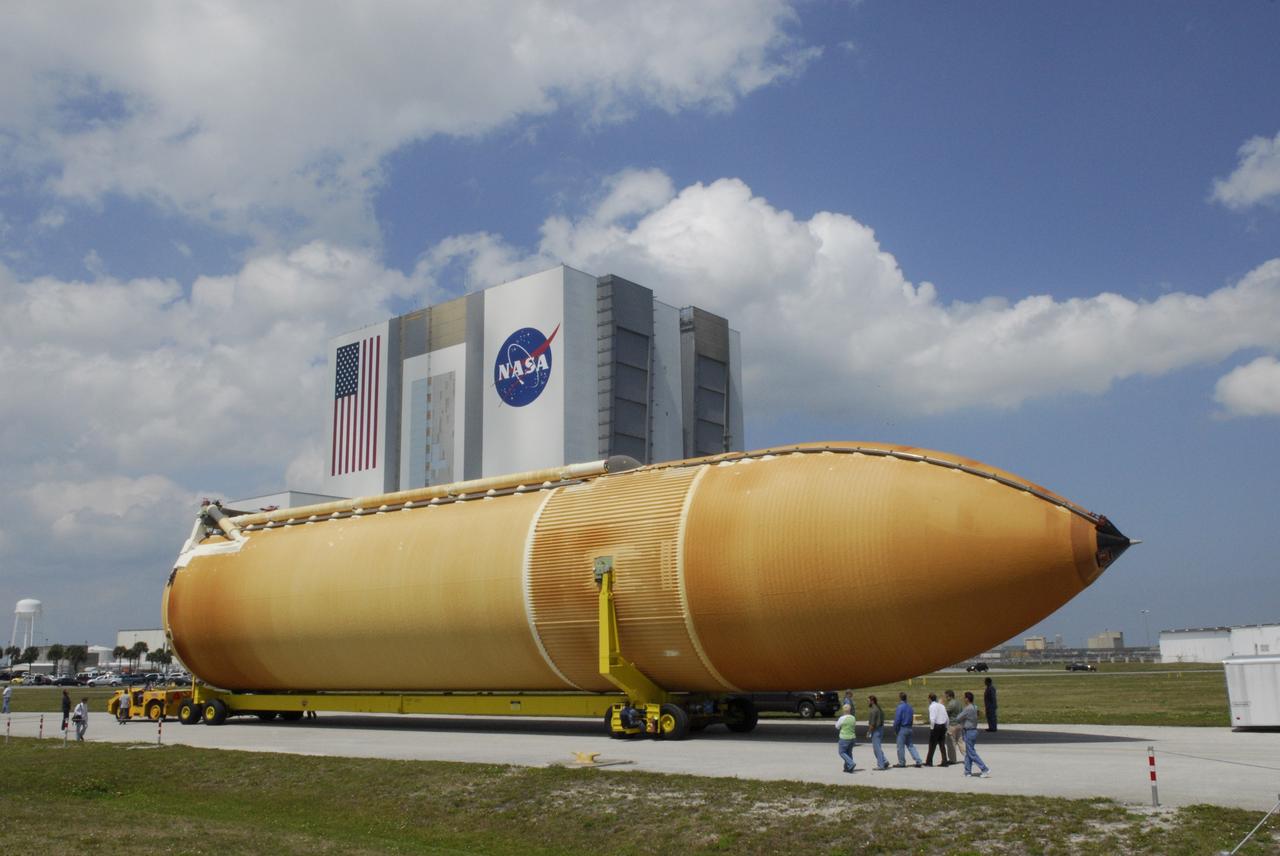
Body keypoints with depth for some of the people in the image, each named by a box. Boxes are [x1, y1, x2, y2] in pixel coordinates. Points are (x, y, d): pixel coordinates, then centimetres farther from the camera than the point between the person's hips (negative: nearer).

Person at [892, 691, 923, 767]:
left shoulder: (900, 707, -15)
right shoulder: (910, 706, 9)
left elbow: (897, 720, -16)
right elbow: (912, 718, 14)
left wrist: (895, 729, -5)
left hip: (902, 729, -8)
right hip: (909, 728, 8)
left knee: (900, 747, 3)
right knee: (911, 745, 12)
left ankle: (901, 763, 8)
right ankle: (918, 761, 4)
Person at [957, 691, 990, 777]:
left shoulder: (968, 709, -20)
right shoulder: (974, 708, 9)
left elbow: (959, 718, -11)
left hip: (969, 732, -10)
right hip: (974, 730, 10)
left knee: (972, 754, -5)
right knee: (968, 752, 15)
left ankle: (985, 770, -9)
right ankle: (968, 771, 20)